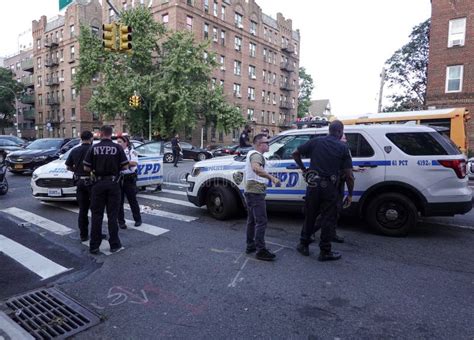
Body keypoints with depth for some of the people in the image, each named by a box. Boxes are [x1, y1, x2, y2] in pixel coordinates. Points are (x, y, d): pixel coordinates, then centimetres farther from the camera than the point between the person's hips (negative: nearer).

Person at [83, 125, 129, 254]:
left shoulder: (94, 148, -2)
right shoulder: (118, 148, -5)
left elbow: (86, 168, -2)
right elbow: (124, 167, -6)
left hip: (98, 183, 1)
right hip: (113, 183, -1)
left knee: (96, 215, 8)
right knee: (112, 215, 7)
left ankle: (94, 246, 13)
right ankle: (114, 244, 12)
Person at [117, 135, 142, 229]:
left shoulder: (131, 151, -3)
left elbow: (135, 163, -18)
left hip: (129, 178, -4)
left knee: (132, 200, 6)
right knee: (119, 201, 6)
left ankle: (138, 219, 22)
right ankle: (121, 221, 16)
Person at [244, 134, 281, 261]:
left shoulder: (251, 153, 19)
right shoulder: (257, 155, -15)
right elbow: (256, 168, -37)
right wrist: (272, 178, -41)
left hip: (250, 190, 11)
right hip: (256, 191, -11)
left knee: (252, 219, 16)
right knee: (261, 221, -10)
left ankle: (250, 245, 24)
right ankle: (261, 250, -9)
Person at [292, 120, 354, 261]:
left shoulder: (315, 142, 4)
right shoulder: (343, 148, -1)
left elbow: (295, 153, 6)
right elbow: (349, 175, -2)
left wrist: (303, 168, 18)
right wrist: (350, 194, 7)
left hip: (313, 185, 3)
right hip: (329, 187, -2)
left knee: (309, 216, 16)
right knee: (328, 219, 8)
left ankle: (304, 245, 25)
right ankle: (325, 252, 15)